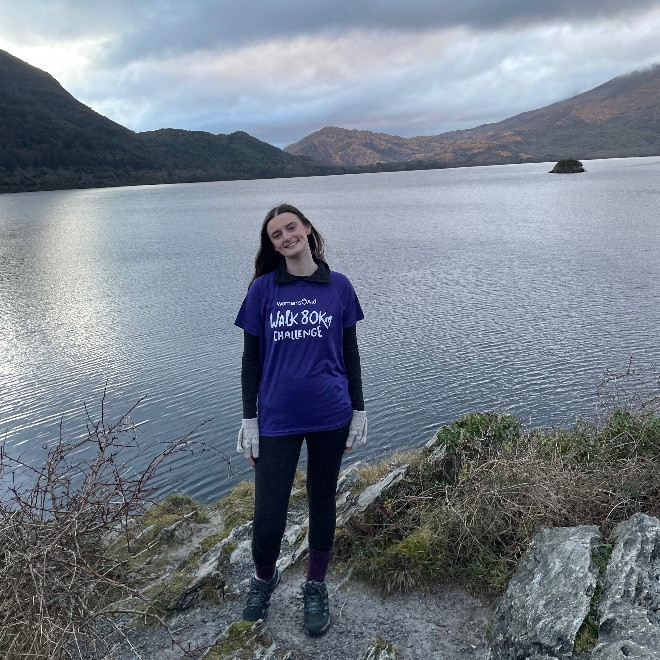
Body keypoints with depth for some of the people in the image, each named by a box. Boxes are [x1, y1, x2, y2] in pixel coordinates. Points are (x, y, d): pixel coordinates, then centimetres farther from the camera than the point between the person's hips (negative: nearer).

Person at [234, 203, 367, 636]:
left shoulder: (339, 287, 2)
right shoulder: (263, 289, -1)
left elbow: (350, 353, 7)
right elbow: (251, 358, 3)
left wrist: (359, 410, 6)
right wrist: (249, 419, 1)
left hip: (331, 417, 1)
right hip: (277, 419, -1)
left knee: (323, 502, 15)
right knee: (268, 518, 0)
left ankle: (316, 589, 37)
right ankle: (264, 578, 33)